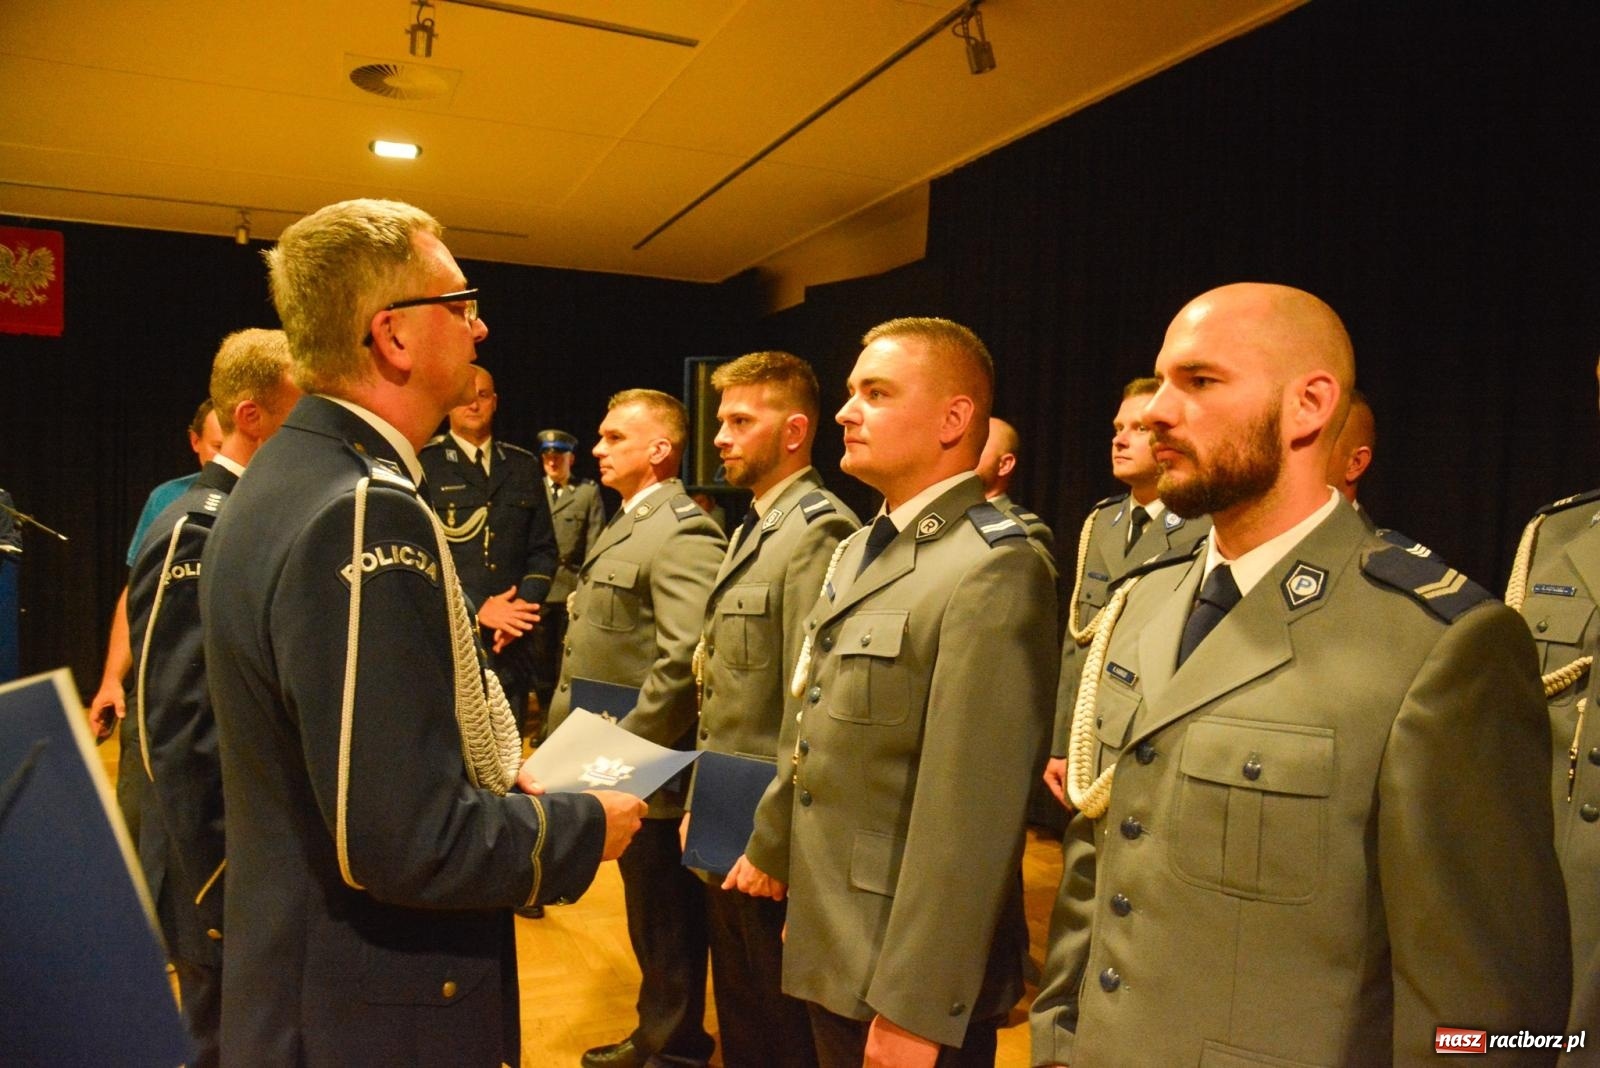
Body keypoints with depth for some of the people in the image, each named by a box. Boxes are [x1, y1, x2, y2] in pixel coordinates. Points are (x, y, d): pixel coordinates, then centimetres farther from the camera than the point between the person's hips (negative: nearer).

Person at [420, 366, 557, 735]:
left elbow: (543, 548, 11)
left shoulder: (523, 466, 13)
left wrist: (525, 603, -6)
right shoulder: (425, 463, -1)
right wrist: (475, 608, -14)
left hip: (512, 639, 4)